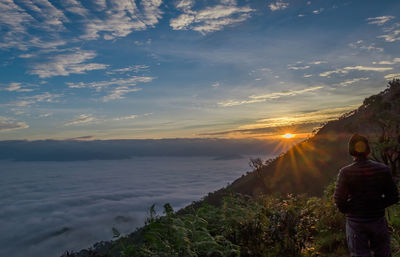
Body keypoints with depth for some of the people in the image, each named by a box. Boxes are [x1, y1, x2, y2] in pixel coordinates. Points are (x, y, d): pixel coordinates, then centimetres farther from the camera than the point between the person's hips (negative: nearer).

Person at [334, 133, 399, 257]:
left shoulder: (345, 172, -16)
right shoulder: (382, 169, -8)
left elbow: (339, 201, -17)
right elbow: (393, 197, -2)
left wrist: (347, 209, 4)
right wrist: (378, 205, 12)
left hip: (355, 222, -2)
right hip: (378, 219, 2)